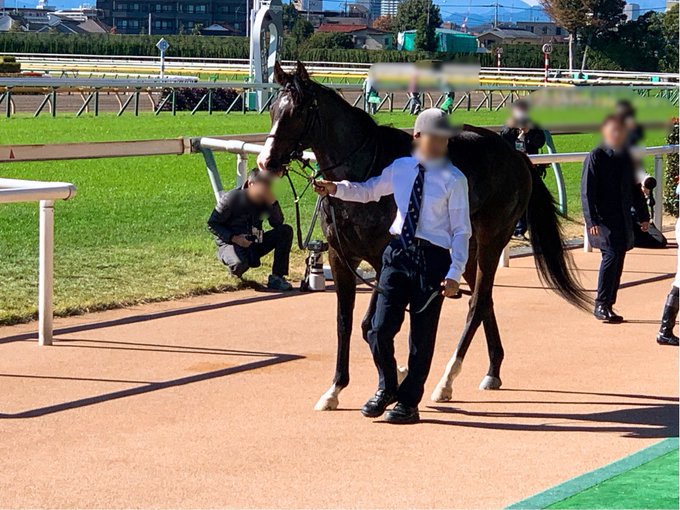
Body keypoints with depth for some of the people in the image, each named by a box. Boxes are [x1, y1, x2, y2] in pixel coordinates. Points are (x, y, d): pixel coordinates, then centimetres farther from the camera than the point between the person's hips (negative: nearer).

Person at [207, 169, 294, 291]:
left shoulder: (264, 199, -2)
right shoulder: (231, 199, -17)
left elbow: (278, 223, -7)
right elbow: (212, 224, -12)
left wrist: (272, 202, -22)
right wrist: (233, 238, -24)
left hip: (254, 244, 6)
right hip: (230, 243, -6)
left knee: (286, 231, -12)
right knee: (240, 264, -40)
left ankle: (276, 278, -13)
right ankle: (235, 272, 3)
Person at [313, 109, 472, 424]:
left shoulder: (454, 180, -7)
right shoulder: (400, 168, 6)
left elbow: (461, 231, -6)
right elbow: (368, 191, 21)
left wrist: (454, 274, -13)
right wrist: (337, 189, 3)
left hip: (432, 258, -3)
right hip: (398, 253, 4)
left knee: (421, 336, 5)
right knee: (380, 329, 0)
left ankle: (408, 403, 21)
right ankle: (387, 388, 27)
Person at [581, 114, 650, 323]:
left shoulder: (627, 157, 11)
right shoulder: (596, 157, -6)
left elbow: (635, 189, 21)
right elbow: (587, 191, -10)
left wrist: (643, 215, 20)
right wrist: (592, 220, -18)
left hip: (623, 219, 6)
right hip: (603, 219, -6)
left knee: (618, 260, 6)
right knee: (611, 254, -20)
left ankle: (608, 306, 14)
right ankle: (601, 305, -13)